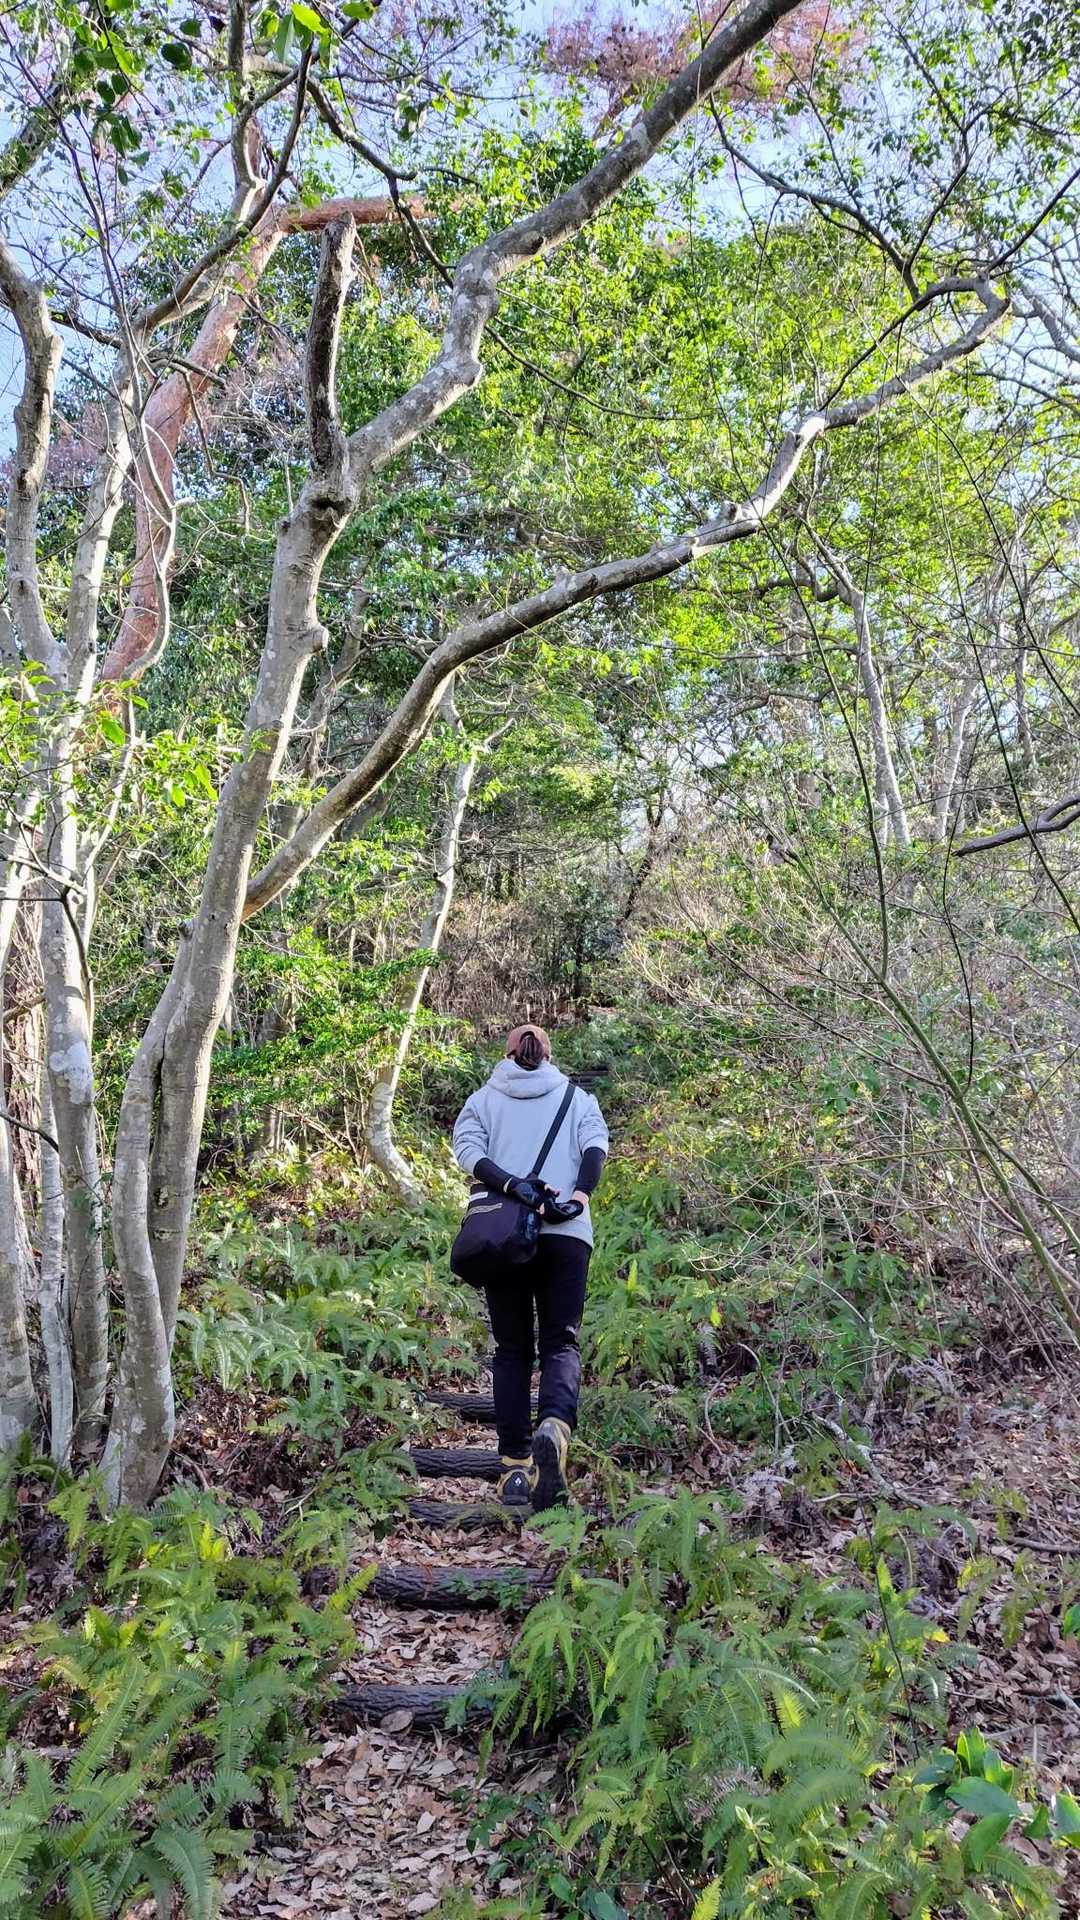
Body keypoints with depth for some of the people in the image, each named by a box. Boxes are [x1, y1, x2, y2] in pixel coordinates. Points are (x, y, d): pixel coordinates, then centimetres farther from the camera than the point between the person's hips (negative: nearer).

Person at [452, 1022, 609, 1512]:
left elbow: (467, 1149, -3)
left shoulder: (484, 1099, 15)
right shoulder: (577, 1098, 17)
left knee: (511, 1349, 8)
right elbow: (596, 1146, -1)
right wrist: (580, 1193, -13)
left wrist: (510, 1184, -13)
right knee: (561, 1342, 2)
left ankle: (515, 1467, 1)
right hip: (566, 1234, 0)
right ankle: (554, 1426, -28)